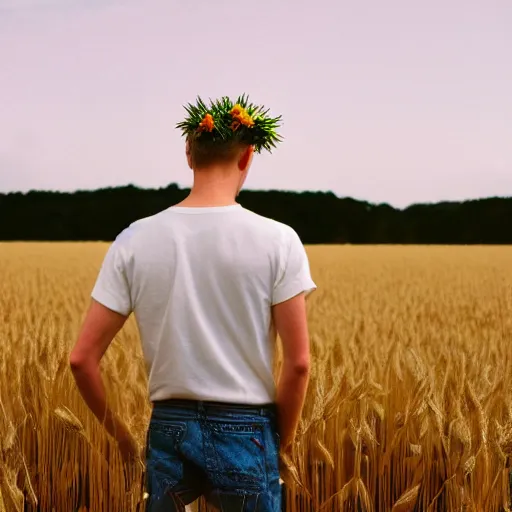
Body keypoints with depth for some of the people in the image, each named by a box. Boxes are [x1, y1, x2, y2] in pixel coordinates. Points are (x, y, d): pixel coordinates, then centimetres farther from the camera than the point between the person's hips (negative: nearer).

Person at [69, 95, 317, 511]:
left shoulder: (135, 241, -3)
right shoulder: (277, 241, -9)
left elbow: (82, 359, -3)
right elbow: (298, 363, -10)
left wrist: (118, 431, 11)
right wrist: (282, 441, 6)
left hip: (168, 430, 2)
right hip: (245, 431, -2)